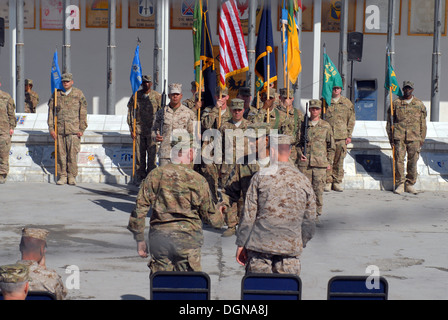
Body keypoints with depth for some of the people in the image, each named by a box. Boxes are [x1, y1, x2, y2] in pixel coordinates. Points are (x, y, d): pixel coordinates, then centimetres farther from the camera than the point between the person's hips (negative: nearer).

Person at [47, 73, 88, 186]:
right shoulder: (56, 95, 11)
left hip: (74, 130, -2)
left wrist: (82, 129, -1)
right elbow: (51, 111, 11)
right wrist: (51, 128, 4)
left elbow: (83, 112, 5)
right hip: (59, 129, 2)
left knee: (73, 154, -4)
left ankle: (72, 176, 5)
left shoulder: (78, 94, 5)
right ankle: (62, 176, 10)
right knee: (61, 154, 2)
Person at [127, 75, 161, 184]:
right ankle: (139, 177, 10)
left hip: (152, 130, -1)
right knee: (140, 155, 2)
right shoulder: (135, 96, 8)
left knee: (152, 154, -4)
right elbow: (131, 114, 8)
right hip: (139, 129, 1)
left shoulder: (157, 96, 5)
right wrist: (132, 129, 1)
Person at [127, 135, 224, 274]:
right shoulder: (198, 180, -6)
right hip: (188, 239, -2)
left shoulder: (155, 175, 0)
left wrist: (140, 239, 9)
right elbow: (211, 217, 3)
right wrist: (220, 218, 26)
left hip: (159, 238, 2)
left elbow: (140, 209, 0)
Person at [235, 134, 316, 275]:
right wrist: (301, 244, 22)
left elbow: (248, 215, -4)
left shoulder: (260, 177, -5)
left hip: (261, 244, -1)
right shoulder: (304, 181, 3)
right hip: (291, 246, 2)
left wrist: (241, 244, 4)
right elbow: (309, 221, 8)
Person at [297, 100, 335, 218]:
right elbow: (298, 142, 16)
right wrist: (300, 154, -2)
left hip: (320, 163, -1)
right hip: (304, 163, 1)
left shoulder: (326, 126, 6)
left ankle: (316, 213, 10)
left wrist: (329, 162, 6)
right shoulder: (303, 125, 8)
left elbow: (331, 146, 11)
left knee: (318, 189, -1)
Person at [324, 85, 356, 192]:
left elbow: (351, 119, 12)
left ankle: (337, 182, 12)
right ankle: (328, 181, 4)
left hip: (341, 136, 1)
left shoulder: (347, 103, 11)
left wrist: (349, 135, 5)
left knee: (339, 159, 3)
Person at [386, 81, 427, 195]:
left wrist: (422, 138, 7)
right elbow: (389, 121, 11)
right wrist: (390, 136, 4)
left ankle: (410, 184, 11)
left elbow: (423, 123, 12)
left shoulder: (419, 104, 10)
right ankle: (400, 184, 3)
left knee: (413, 161, 1)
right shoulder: (396, 103, 8)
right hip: (399, 137, -1)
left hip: (414, 138, 1)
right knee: (399, 160, -5)